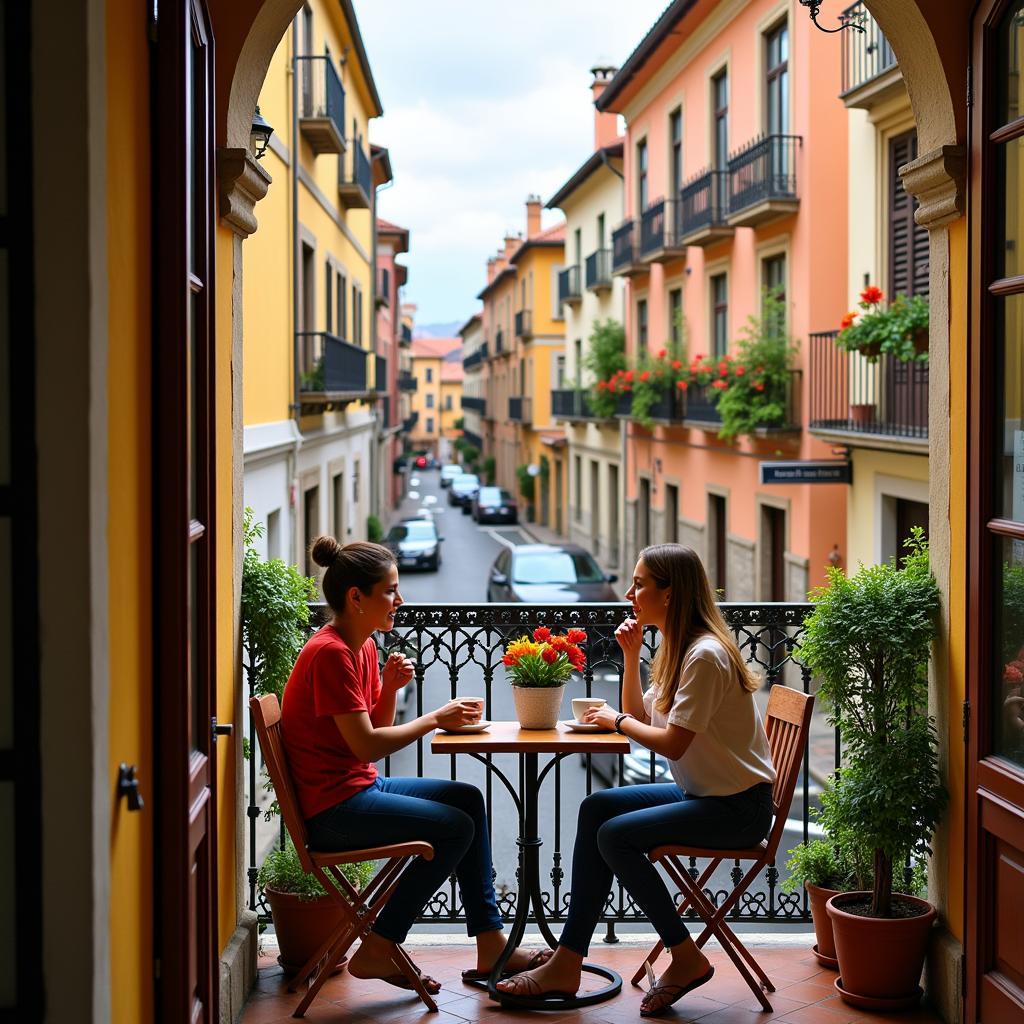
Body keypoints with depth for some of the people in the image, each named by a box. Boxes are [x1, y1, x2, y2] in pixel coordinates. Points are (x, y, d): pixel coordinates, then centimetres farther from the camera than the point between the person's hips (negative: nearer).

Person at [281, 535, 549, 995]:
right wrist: (436, 719, -13)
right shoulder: (330, 653, -21)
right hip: (332, 806, -10)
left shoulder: (362, 646, 10)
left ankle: (491, 948, 9)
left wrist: (390, 686, -6)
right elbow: (366, 746, -23)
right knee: (455, 827, -14)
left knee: (468, 798, 8)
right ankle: (377, 950, -4)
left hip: (360, 787, 10)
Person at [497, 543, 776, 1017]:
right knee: (597, 808, -2)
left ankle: (687, 959, -5)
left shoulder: (705, 656, -20)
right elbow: (642, 718, 15)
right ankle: (568, 962, -4)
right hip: (702, 792, 10)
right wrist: (632, 655, 4)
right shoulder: (677, 647, 11)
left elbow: (672, 744, -23)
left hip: (739, 805, -10)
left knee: (615, 835, -20)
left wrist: (616, 719, -6)